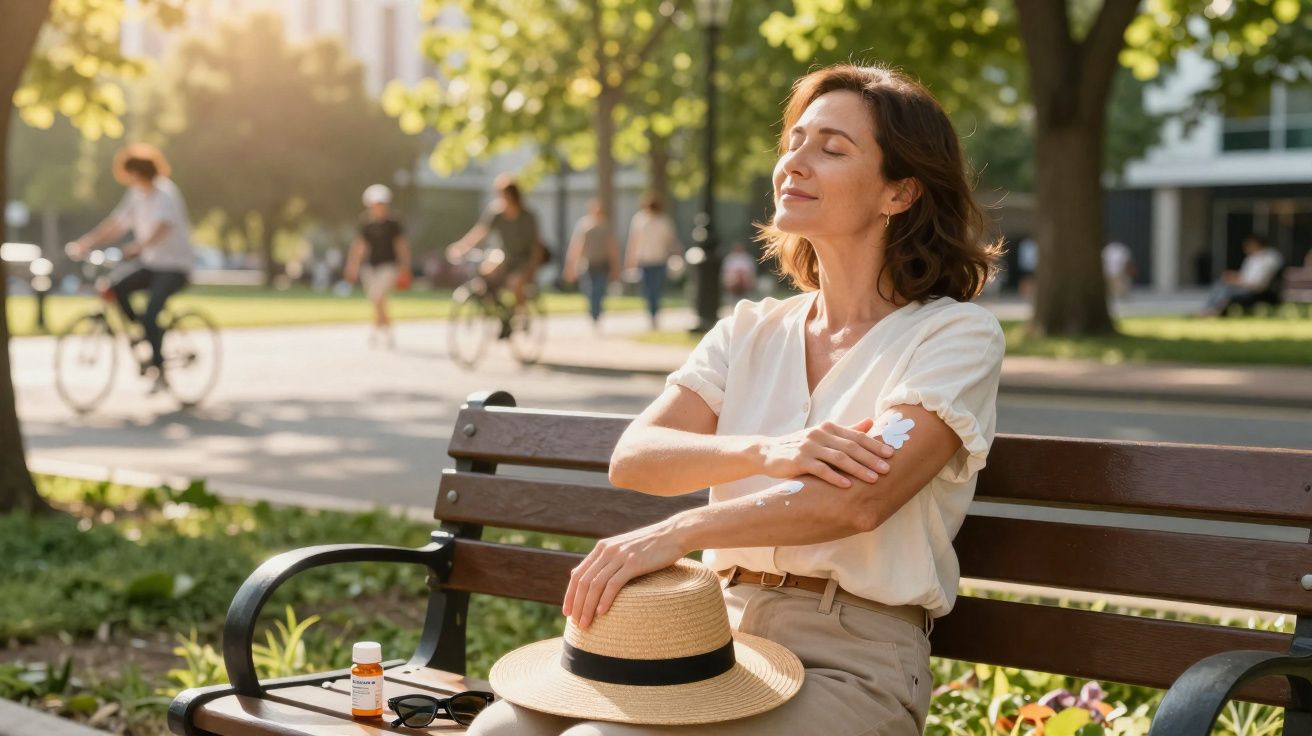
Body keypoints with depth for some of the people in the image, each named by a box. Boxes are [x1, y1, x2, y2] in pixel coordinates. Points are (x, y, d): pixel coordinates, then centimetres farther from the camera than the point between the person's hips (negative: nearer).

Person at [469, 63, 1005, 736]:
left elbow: (858, 500, -20)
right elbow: (632, 459, -3)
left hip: (852, 663, -5)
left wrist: (673, 535, -24)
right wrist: (764, 451, -21)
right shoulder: (751, 331, 14)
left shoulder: (956, 334, -3)